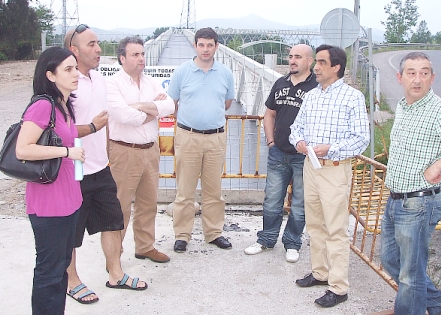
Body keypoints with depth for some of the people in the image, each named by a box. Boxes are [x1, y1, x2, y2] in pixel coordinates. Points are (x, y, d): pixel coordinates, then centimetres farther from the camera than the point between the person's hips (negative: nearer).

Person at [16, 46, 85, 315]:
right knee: (50, 270, 3)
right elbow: (22, 150, -25)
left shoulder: (65, 106, 9)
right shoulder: (43, 106, -19)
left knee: (62, 264, 19)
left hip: (69, 199, 9)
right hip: (48, 203, -9)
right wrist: (67, 151, -22)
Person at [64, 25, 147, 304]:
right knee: (71, 231, 10)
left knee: (113, 220, 16)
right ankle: (73, 282, 29)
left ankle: (116, 274, 32)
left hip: (101, 168, 8)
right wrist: (92, 127, -23)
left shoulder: (100, 79, 8)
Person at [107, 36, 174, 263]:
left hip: (151, 150, 6)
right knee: (120, 207, 0)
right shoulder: (112, 84, -8)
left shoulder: (151, 83, 11)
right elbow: (123, 115, -22)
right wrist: (154, 109, -8)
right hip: (125, 152, -6)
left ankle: (145, 247, 30)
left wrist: (141, 106, -15)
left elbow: (169, 106, -2)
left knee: (148, 203, 15)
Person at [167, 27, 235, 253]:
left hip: (216, 137, 2)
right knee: (185, 190, 3)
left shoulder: (225, 73, 5)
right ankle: (182, 235, 14)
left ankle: (214, 232, 23)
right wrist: (189, 117, 11)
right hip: (187, 137, -2)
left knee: (214, 190, 11)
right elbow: (171, 103, 7)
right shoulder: (182, 71, -1)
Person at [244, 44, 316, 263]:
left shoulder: (317, 87, -10)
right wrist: (271, 141, 7)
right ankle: (266, 240, 28)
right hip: (278, 153, 5)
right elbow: (269, 114, 16)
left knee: (299, 204, 9)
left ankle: (292, 244, 24)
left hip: (303, 156, -5)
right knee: (271, 200, 13)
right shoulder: (280, 84, 9)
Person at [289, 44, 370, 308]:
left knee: (336, 230, -3)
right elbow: (297, 126, 16)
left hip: (335, 169, -6)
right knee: (315, 224, 15)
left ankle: (339, 288, 6)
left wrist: (330, 148, -21)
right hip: (310, 166, 7)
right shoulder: (311, 95, 11)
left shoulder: (353, 96, -8)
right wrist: (298, 140, -6)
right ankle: (320, 273, 30)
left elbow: (362, 138, -11)